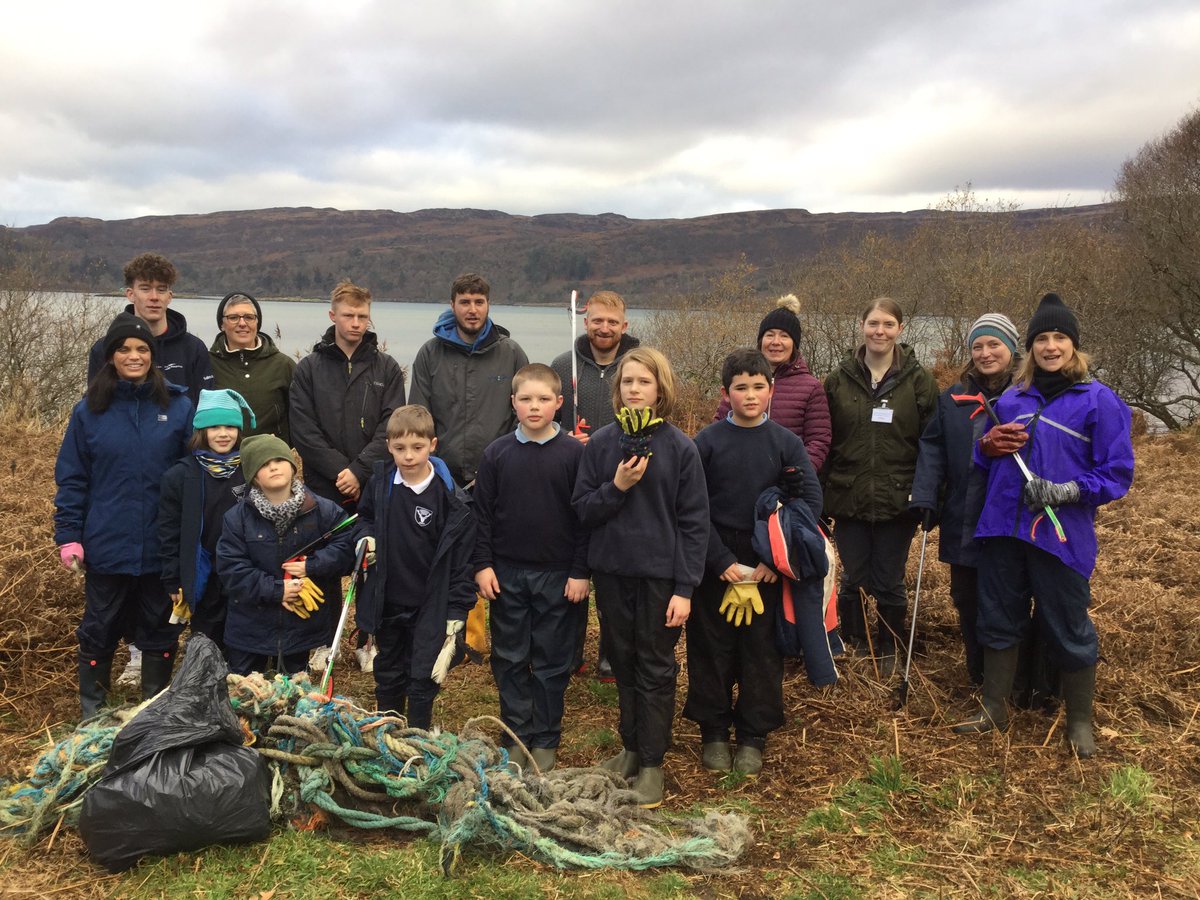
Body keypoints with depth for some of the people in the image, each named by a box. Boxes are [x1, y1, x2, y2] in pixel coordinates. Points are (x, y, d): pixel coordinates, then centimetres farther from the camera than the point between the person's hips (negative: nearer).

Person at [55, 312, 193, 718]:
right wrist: (68, 536, -5)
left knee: (160, 628, 12)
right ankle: (92, 714, 27)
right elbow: (71, 479, 2)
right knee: (99, 630, 12)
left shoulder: (178, 406, -2)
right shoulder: (89, 410, -1)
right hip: (107, 546, 0)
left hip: (162, 546, 0)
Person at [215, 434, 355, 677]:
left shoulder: (323, 510, -7)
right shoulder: (237, 517, -9)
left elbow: (344, 548, -6)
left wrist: (312, 565, -21)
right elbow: (230, 568, -13)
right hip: (250, 628, 0)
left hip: (301, 626, 1)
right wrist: (275, 590, -19)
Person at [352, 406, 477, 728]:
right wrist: (365, 538, -6)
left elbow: (461, 560, -13)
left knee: (423, 678, 8)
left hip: (429, 607, -4)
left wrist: (455, 614, -14)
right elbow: (365, 517, 17)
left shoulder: (451, 499, -18)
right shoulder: (380, 483, -5)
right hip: (386, 601, 4)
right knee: (388, 676, 21)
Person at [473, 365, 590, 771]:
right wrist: (482, 564, -1)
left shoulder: (575, 453, -4)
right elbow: (483, 513, 5)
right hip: (506, 573, 2)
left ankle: (545, 739, 20)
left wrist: (580, 571, -6)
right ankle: (517, 735, 23)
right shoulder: (497, 453, 1)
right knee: (509, 660, 10)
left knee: (552, 661, 7)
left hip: (558, 575, -2)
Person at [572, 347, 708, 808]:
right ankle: (632, 748, 30)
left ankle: (652, 764, 16)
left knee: (656, 669, 6)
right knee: (624, 663, 14)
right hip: (612, 570, 3)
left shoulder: (680, 447, -7)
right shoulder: (600, 443, 0)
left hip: (660, 574, -3)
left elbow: (694, 522, -6)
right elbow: (582, 509, 1)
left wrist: (685, 588, -10)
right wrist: (616, 486, -17)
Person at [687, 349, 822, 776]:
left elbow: (811, 501, -2)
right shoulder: (707, 442, -3)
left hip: (768, 567, 1)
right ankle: (713, 733, 21)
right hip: (715, 565, -1)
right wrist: (721, 561, -12)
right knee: (712, 650, 7)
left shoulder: (786, 443, 0)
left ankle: (753, 737, 20)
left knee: (763, 652, 6)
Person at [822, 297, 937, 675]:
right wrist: (819, 498, 0)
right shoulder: (839, 379, 4)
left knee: (889, 583, 9)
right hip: (848, 499, 1)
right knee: (852, 580, 7)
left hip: (897, 502, -1)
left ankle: (888, 650, 28)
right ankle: (849, 645, 26)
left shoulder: (918, 380, 1)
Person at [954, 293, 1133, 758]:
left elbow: (1117, 475, -7)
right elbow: (986, 460, 20)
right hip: (1002, 528, 5)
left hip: (1062, 537, -4)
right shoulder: (1011, 399, 11)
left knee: (1070, 630, 7)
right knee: (999, 620, 14)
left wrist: (1063, 492, -20)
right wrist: (988, 446, -3)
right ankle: (994, 708, 30)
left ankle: (1080, 721, 25)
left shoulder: (1098, 400, -4)